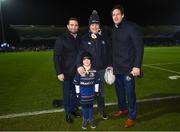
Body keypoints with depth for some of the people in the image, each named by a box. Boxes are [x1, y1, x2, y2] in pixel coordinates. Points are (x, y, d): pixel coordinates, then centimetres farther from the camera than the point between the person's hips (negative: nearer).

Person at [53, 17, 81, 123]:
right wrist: (59, 72, -15)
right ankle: (68, 113, 24)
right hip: (67, 72, -3)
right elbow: (56, 56, -10)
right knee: (67, 92, 8)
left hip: (78, 71, 4)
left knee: (76, 91, 13)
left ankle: (74, 108, 33)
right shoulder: (62, 39, -8)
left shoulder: (80, 39, 5)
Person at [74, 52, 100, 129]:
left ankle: (91, 119, 32)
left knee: (90, 106, 14)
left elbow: (97, 82, 3)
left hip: (91, 93, 1)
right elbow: (76, 83, -4)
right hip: (83, 94, -1)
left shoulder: (94, 71, -7)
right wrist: (77, 93, -3)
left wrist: (96, 91, 3)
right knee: (84, 106, 12)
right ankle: (85, 120, 30)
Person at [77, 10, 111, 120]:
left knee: (101, 91, 14)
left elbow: (109, 52, 7)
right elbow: (80, 52, -9)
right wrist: (80, 66, -21)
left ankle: (102, 110, 31)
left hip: (102, 69, 2)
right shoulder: (84, 38, -3)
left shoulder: (104, 38, 4)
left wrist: (109, 65, 3)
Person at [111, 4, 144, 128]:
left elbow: (139, 47, -12)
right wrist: (112, 65, 13)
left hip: (128, 68, -6)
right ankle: (123, 109, 36)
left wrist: (137, 66, -18)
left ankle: (132, 116, 16)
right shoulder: (114, 30, 12)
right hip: (117, 68, 6)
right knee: (119, 90, 15)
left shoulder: (131, 27, -9)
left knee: (130, 92, 0)